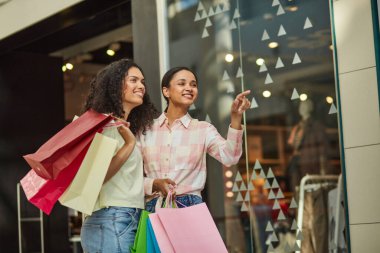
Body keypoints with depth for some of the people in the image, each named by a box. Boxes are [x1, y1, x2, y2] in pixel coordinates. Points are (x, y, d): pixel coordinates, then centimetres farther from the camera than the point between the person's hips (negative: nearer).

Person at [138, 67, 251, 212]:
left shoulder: (203, 129, 5)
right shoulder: (147, 129, 7)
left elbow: (229, 157, -12)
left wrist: (235, 117, -22)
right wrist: (154, 184, -11)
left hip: (190, 206, -1)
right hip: (154, 206, 1)